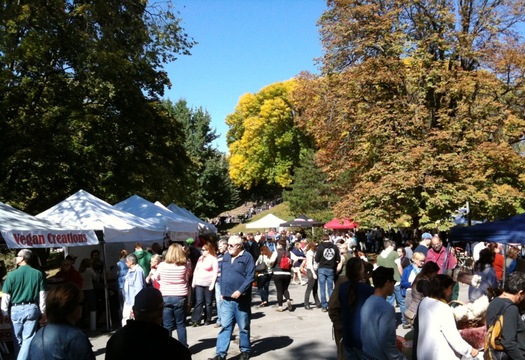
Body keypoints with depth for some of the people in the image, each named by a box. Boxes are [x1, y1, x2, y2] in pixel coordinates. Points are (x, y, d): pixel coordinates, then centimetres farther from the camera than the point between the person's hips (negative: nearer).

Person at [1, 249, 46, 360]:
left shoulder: (12, 274, -6)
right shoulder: (38, 274, -3)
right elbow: (42, 295, -1)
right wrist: (43, 312, 7)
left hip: (16, 309, 0)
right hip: (32, 309, 0)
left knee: (18, 339, 15)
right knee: (28, 338, 2)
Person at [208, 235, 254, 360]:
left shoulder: (247, 257, -9)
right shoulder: (226, 256, 10)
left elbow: (250, 277, -14)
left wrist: (240, 291, -20)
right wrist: (222, 291, 12)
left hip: (241, 299, -5)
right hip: (227, 299, 5)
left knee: (243, 327, 8)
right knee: (225, 326, 4)